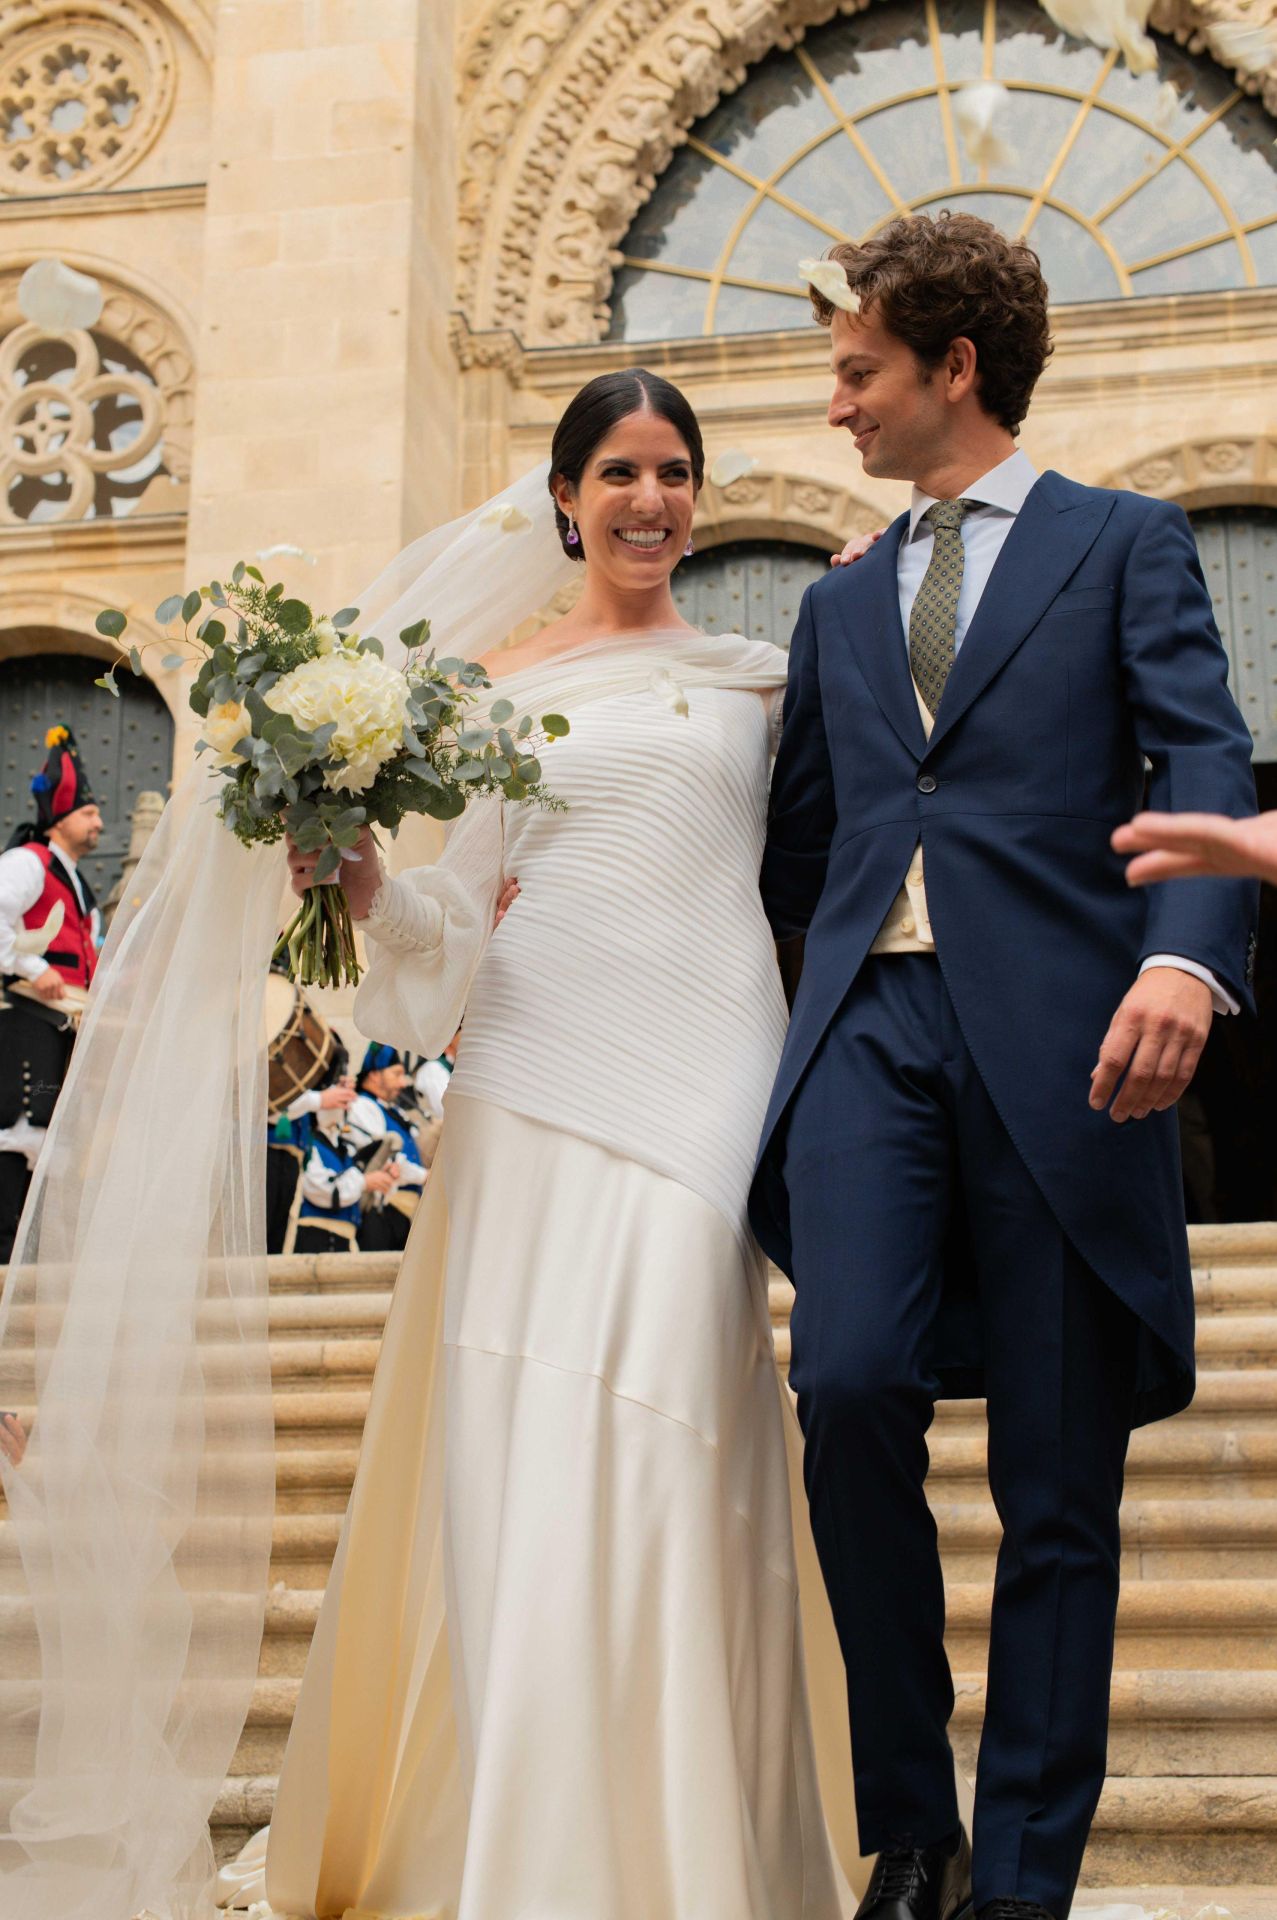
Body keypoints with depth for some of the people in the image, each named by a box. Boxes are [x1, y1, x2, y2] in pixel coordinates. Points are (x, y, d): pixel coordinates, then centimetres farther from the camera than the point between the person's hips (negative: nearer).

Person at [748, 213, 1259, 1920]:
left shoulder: (1124, 545, 10)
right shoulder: (840, 606, 23)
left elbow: (1209, 763, -5)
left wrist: (1186, 956, -23)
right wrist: (824, 999, 21)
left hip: (1057, 1041, -3)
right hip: (870, 1029, 3)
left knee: (1059, 1486, 0)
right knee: (851, 1387, -16)